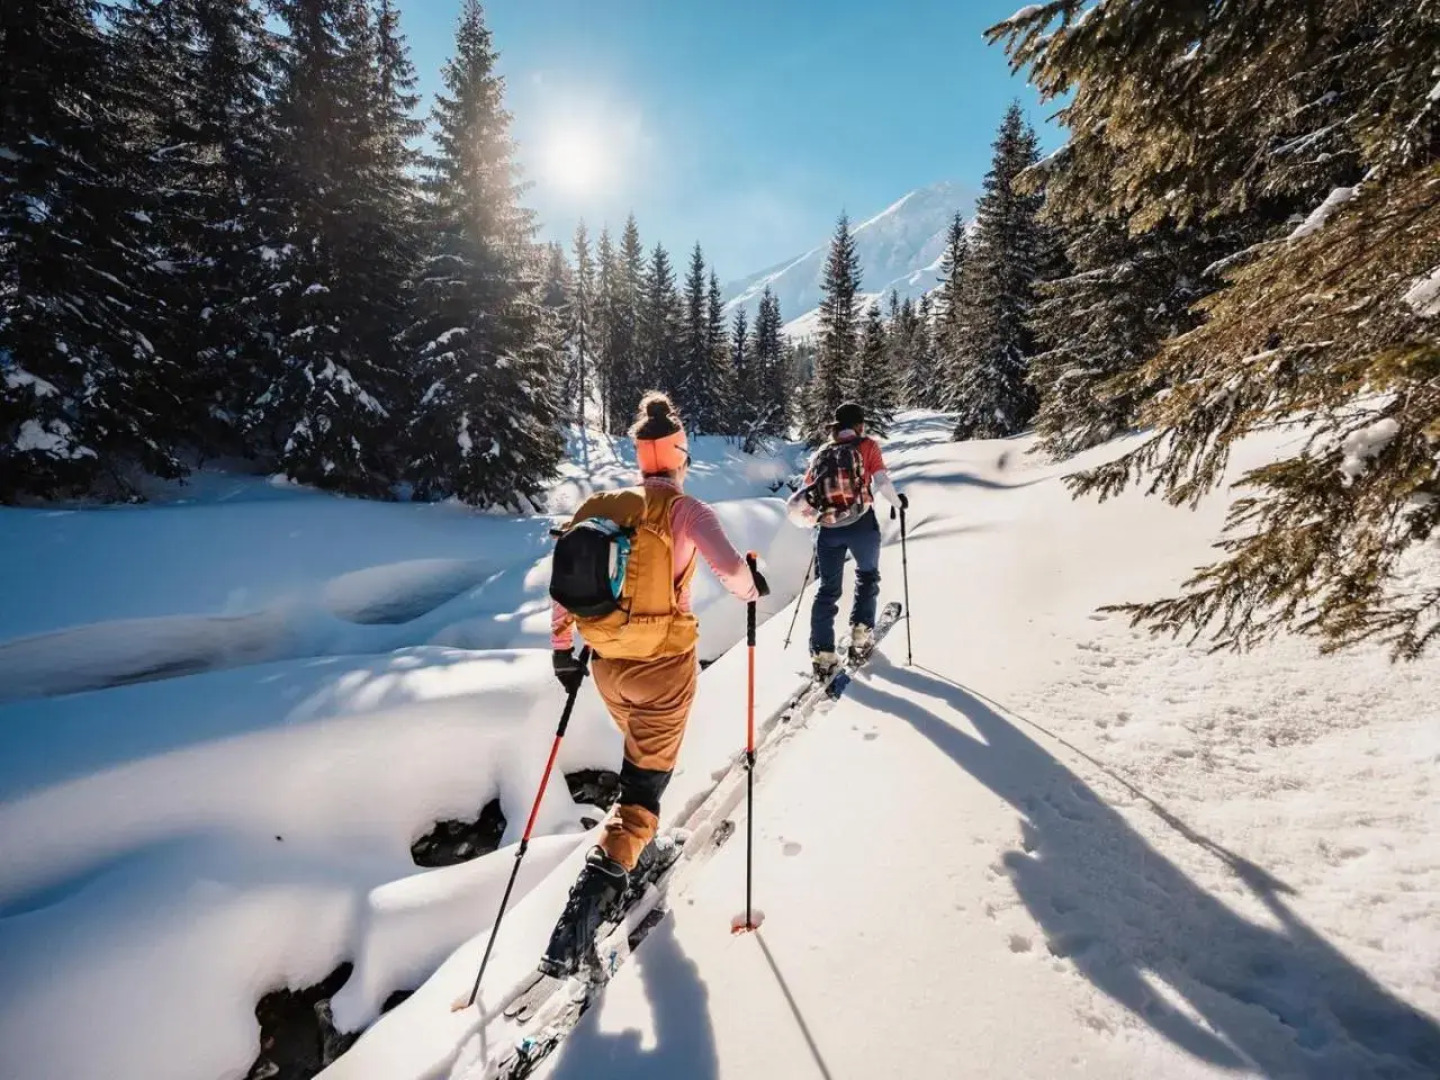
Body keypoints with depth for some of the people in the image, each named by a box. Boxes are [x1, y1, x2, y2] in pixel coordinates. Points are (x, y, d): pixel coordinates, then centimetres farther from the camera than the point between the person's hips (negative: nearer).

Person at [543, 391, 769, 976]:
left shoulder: (602, 507, 3)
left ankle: (639, 850, 49)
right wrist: (752, 588, -2)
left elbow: (562, 580, 5)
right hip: (664, 664, -6)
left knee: (641, 757, 30)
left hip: (608, 665, 6)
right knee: (646, 779, 5)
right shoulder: (683, 508, -12)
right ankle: (589, 899, -6)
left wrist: (562, 649, 14)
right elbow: (730, 568, -24)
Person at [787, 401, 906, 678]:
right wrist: (898, 502, 12)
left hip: (828, 529, 3)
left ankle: (822, 653, 3)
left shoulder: (821, 453, 13)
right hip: (861, 524, -2)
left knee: (828, 589, 10)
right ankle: (861, 633, 16)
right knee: (867, 576, 24)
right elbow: (881, 481, -6)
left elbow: (804, 492, 10)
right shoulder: (866, 445, 3)